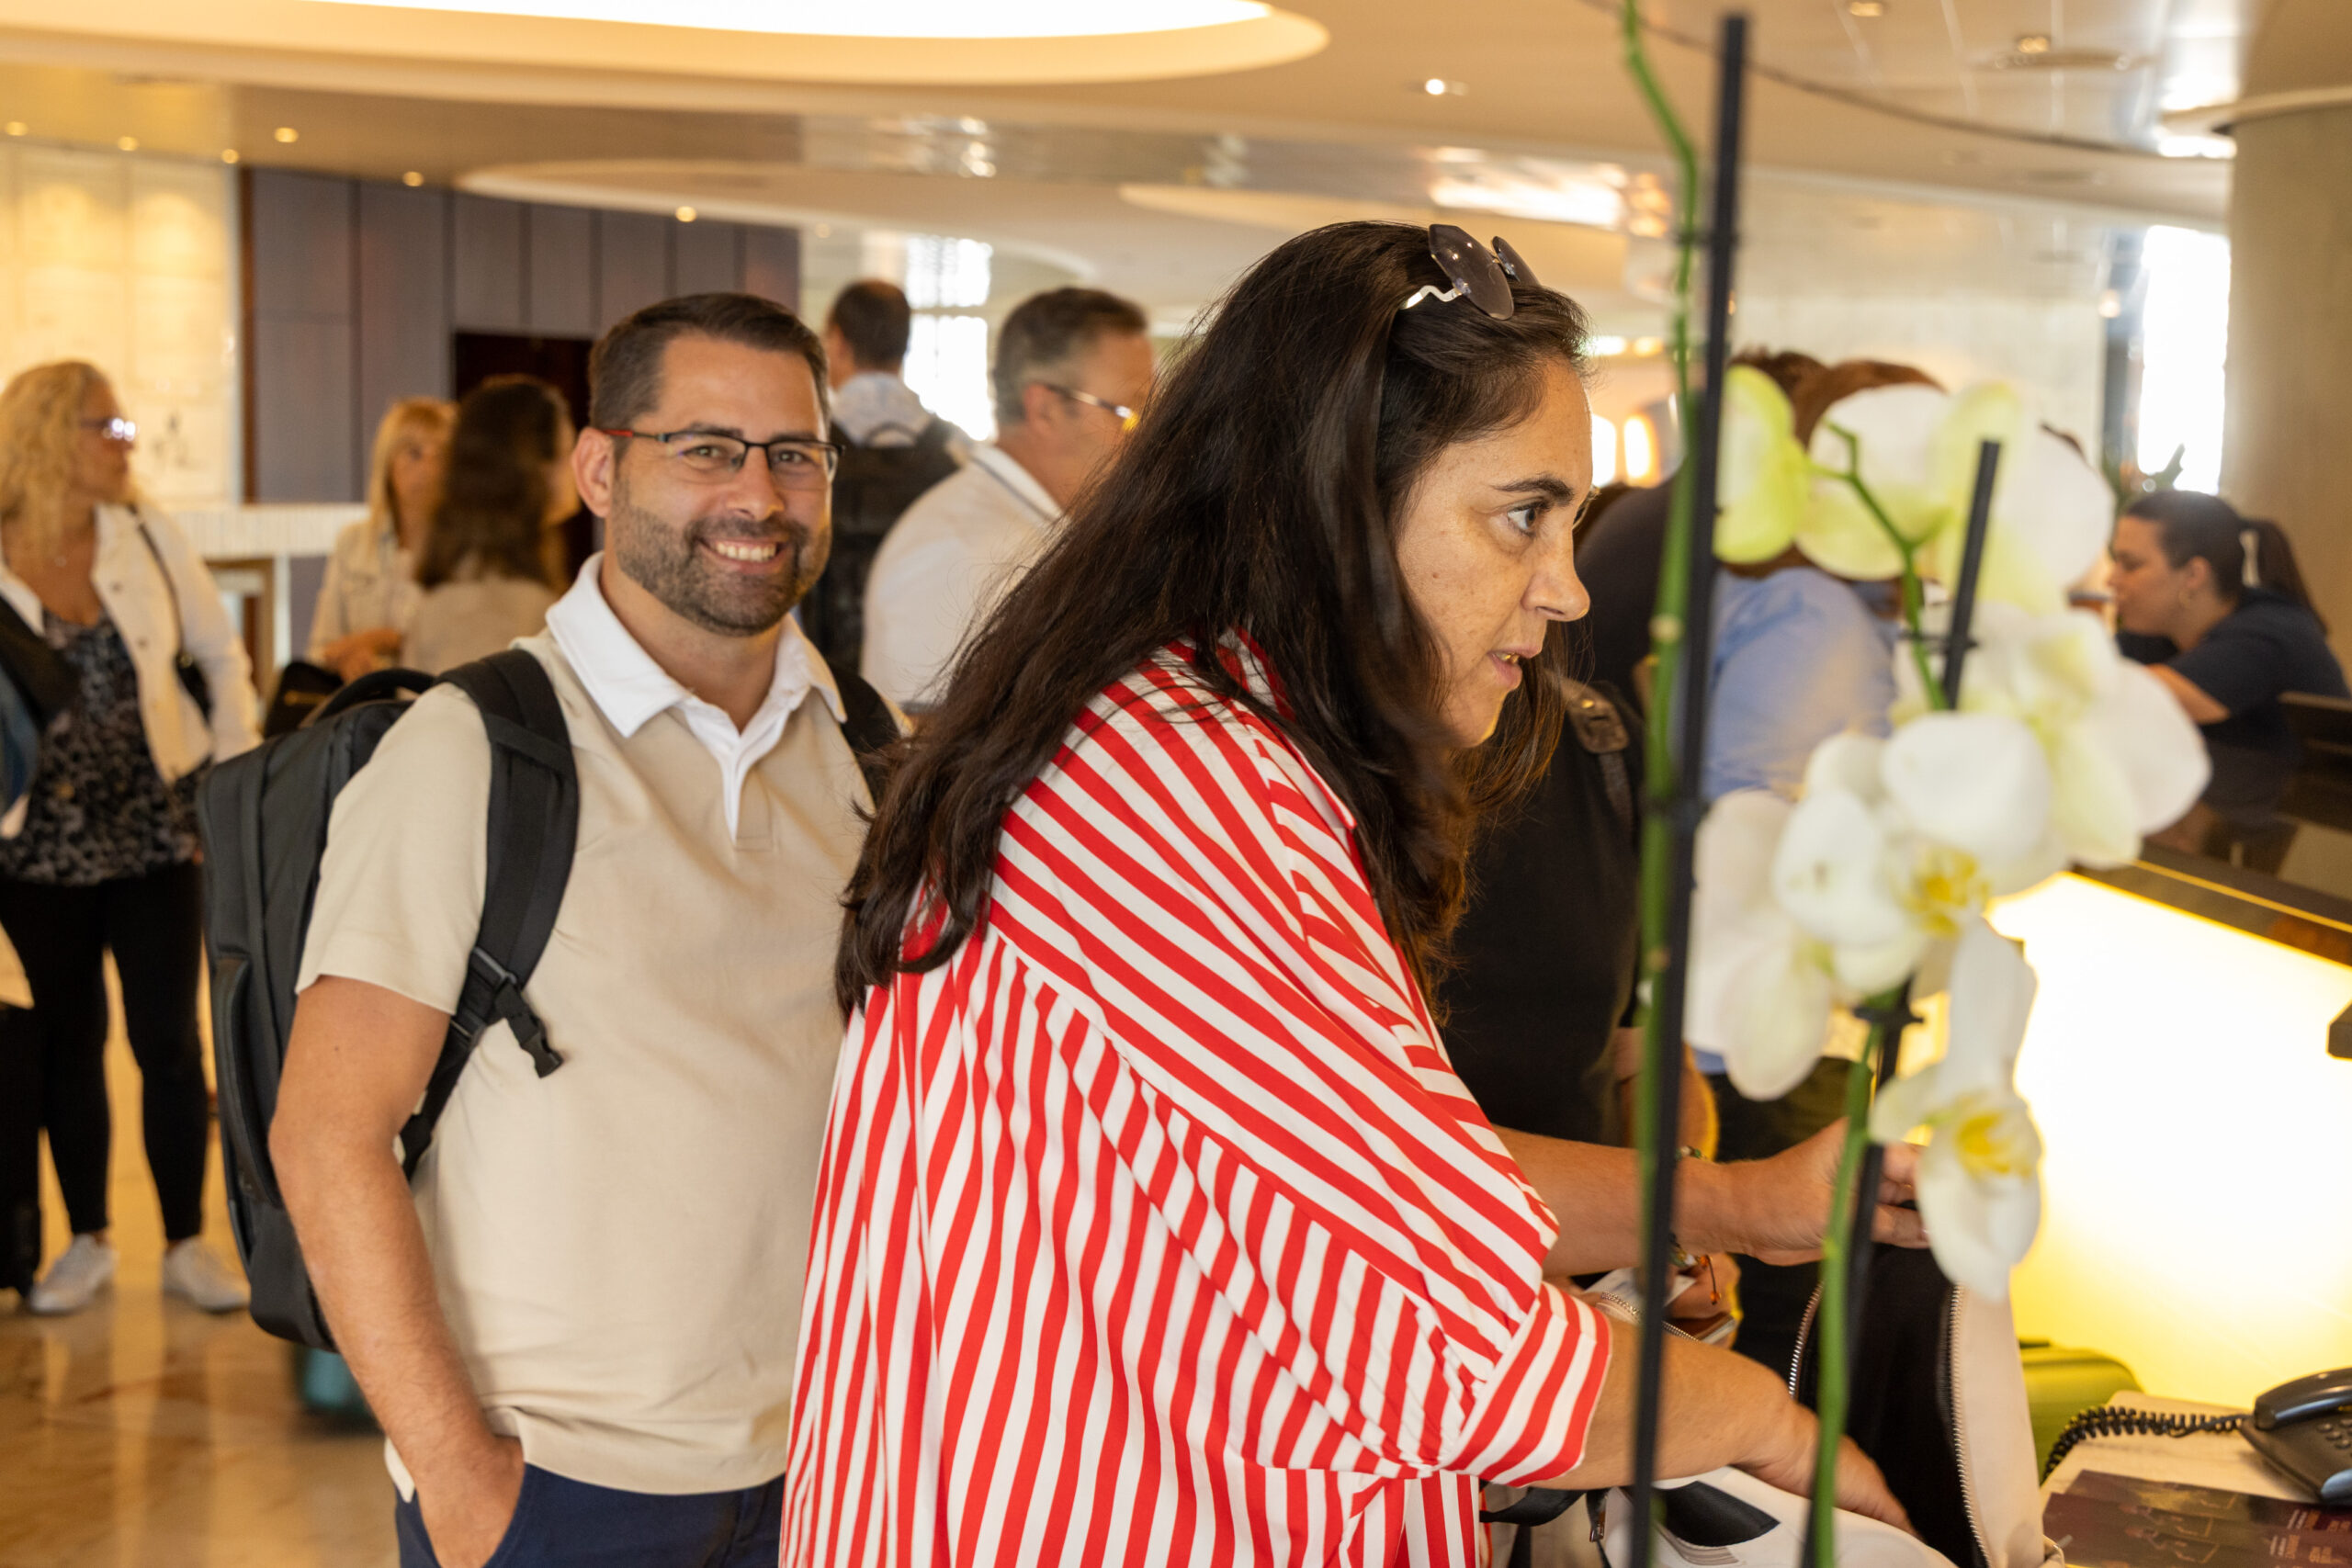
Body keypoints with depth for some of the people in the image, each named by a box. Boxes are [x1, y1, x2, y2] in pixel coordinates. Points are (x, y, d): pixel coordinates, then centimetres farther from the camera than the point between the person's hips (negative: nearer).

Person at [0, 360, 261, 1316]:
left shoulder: (148, 537, 0)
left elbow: (222, 658, 9)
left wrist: (234, 771, 3)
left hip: (156, 828, 1)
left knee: (169, 1040, 1)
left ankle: (187, 1246, 12)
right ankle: (88, 1243, 23)